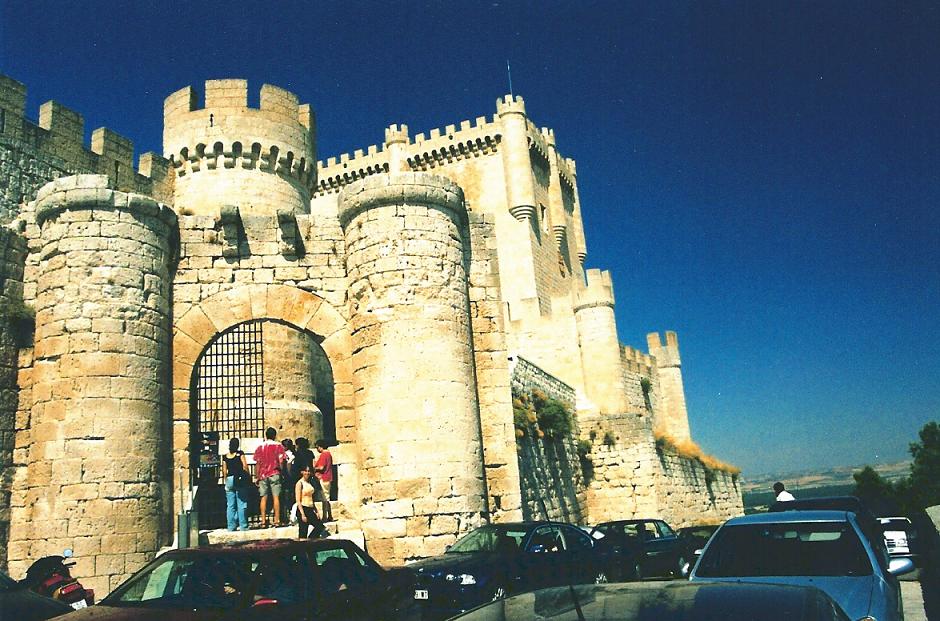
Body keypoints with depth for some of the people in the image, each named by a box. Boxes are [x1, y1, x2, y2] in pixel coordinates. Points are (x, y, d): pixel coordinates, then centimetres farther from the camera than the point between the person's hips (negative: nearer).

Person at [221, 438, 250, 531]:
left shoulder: (225, 456, 7)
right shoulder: (240, 454, -2)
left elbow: (224, 470, 8)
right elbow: (245, 466, -6)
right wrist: (248, 476, 5)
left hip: (229, 479, 3)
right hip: (239, 479, -3)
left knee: (230, 505, 7)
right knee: (241, 504, 0)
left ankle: (231, 526, 7)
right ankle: (243, 526, 0)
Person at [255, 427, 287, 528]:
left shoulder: (260, 447, 7)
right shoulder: (278, 446, 0)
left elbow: (257, 464, 6)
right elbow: (281, 461, -7)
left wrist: (257, 477, 11)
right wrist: (282, 471, 6)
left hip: (263, 475, 2)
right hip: (274, 474, -2)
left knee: (263, 498, 4)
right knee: (276, 497, -1)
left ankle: (263, 521, 3)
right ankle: (277, 520, -4)